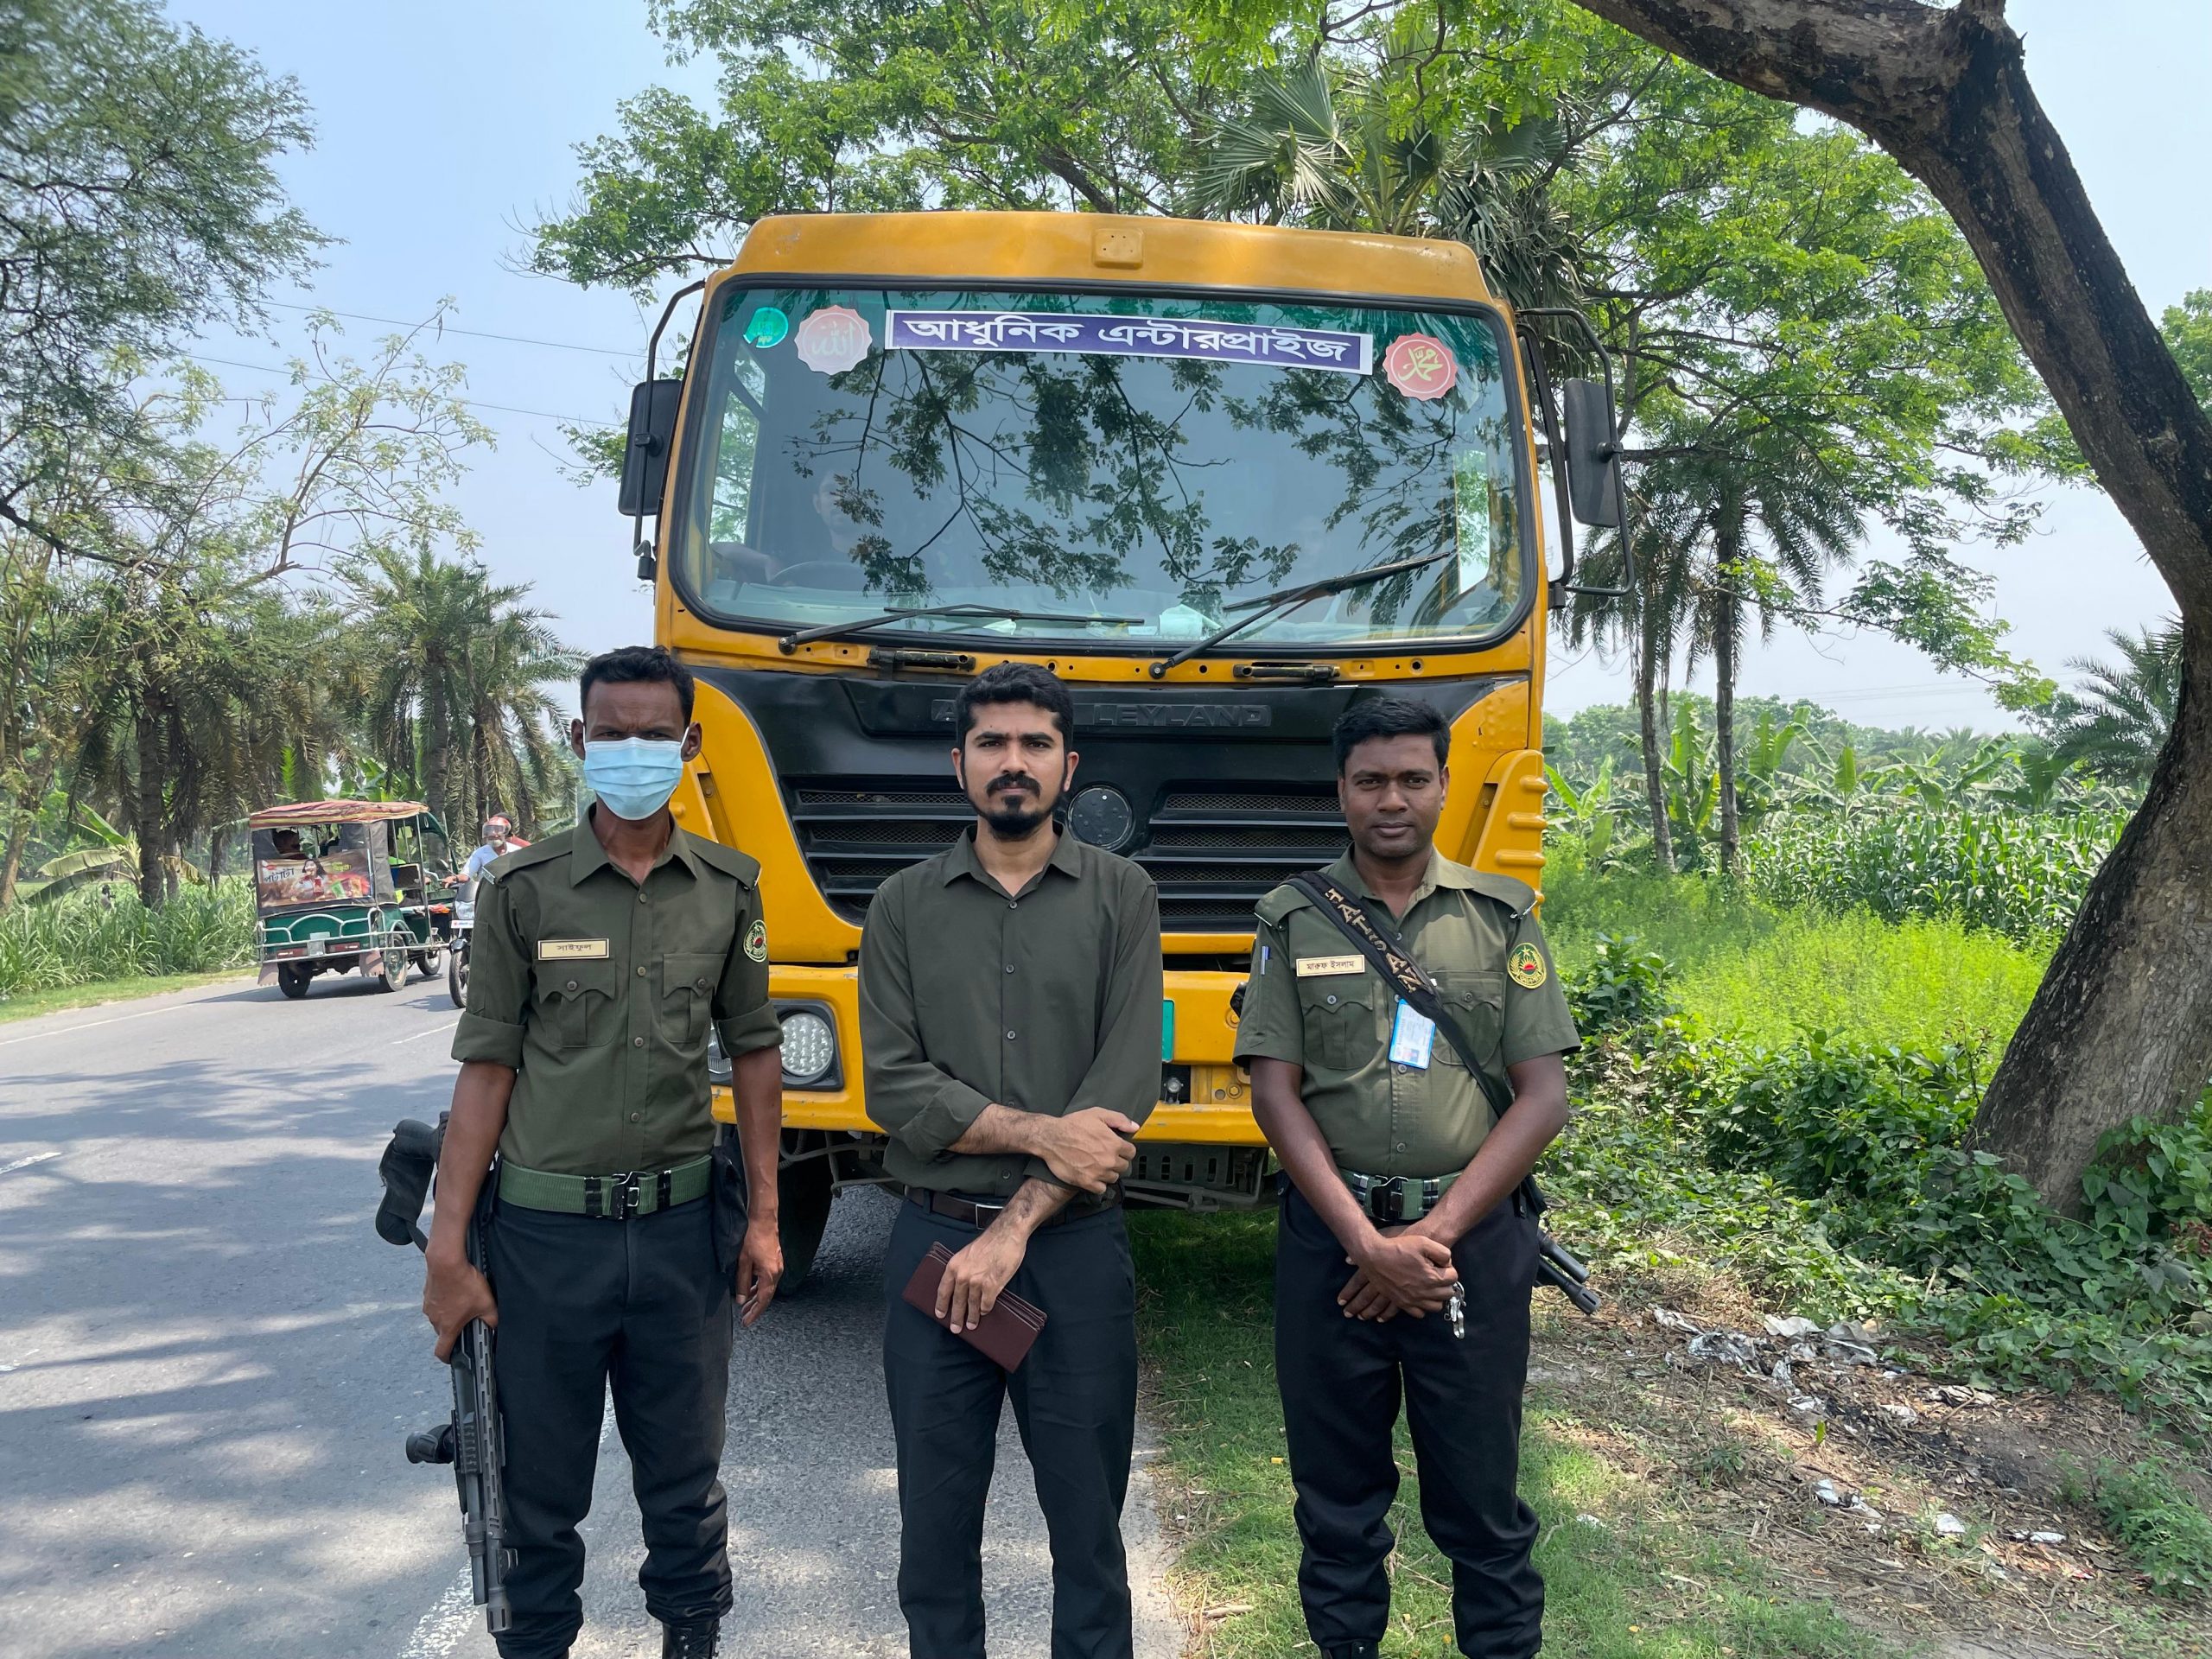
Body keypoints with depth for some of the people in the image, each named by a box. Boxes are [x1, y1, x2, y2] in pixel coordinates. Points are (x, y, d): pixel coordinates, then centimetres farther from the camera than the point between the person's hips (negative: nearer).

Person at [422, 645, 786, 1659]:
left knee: (685, 1479, 14)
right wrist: (447, 1251, -7)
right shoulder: (524, 888, -3)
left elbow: (753, 1051, 7)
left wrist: (763, 1218, 4)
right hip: (544, 1230, -1)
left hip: (683, 1223, 2)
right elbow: (488, 1067, -3)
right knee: (540, 1488, 12)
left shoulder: (729, 889, 2)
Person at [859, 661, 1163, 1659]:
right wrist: (1038, 1134, -17)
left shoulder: (1121, 897, -1)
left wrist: (1016, 1226, -14)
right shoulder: (903, 906, 3)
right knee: (935, 1523, 12)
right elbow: (894, 1088, -5)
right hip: (933, 1242, 1)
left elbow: (1127, 1089, -9)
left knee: (1088, 1521, 11)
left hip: (1077, 1249, -1)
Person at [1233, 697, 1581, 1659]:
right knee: (1337, 1493, 12)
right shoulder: (1295, 922, 2)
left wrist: (1435, 1233, -10)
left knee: (1480, 1494, 10)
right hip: (1330, 1238, 1)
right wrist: (1367, 1240, -13)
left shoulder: (1502, 917, 3)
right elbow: (1275, 1092, -3)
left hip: (1474, 1236, 0)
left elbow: (1541, 1095, -1)